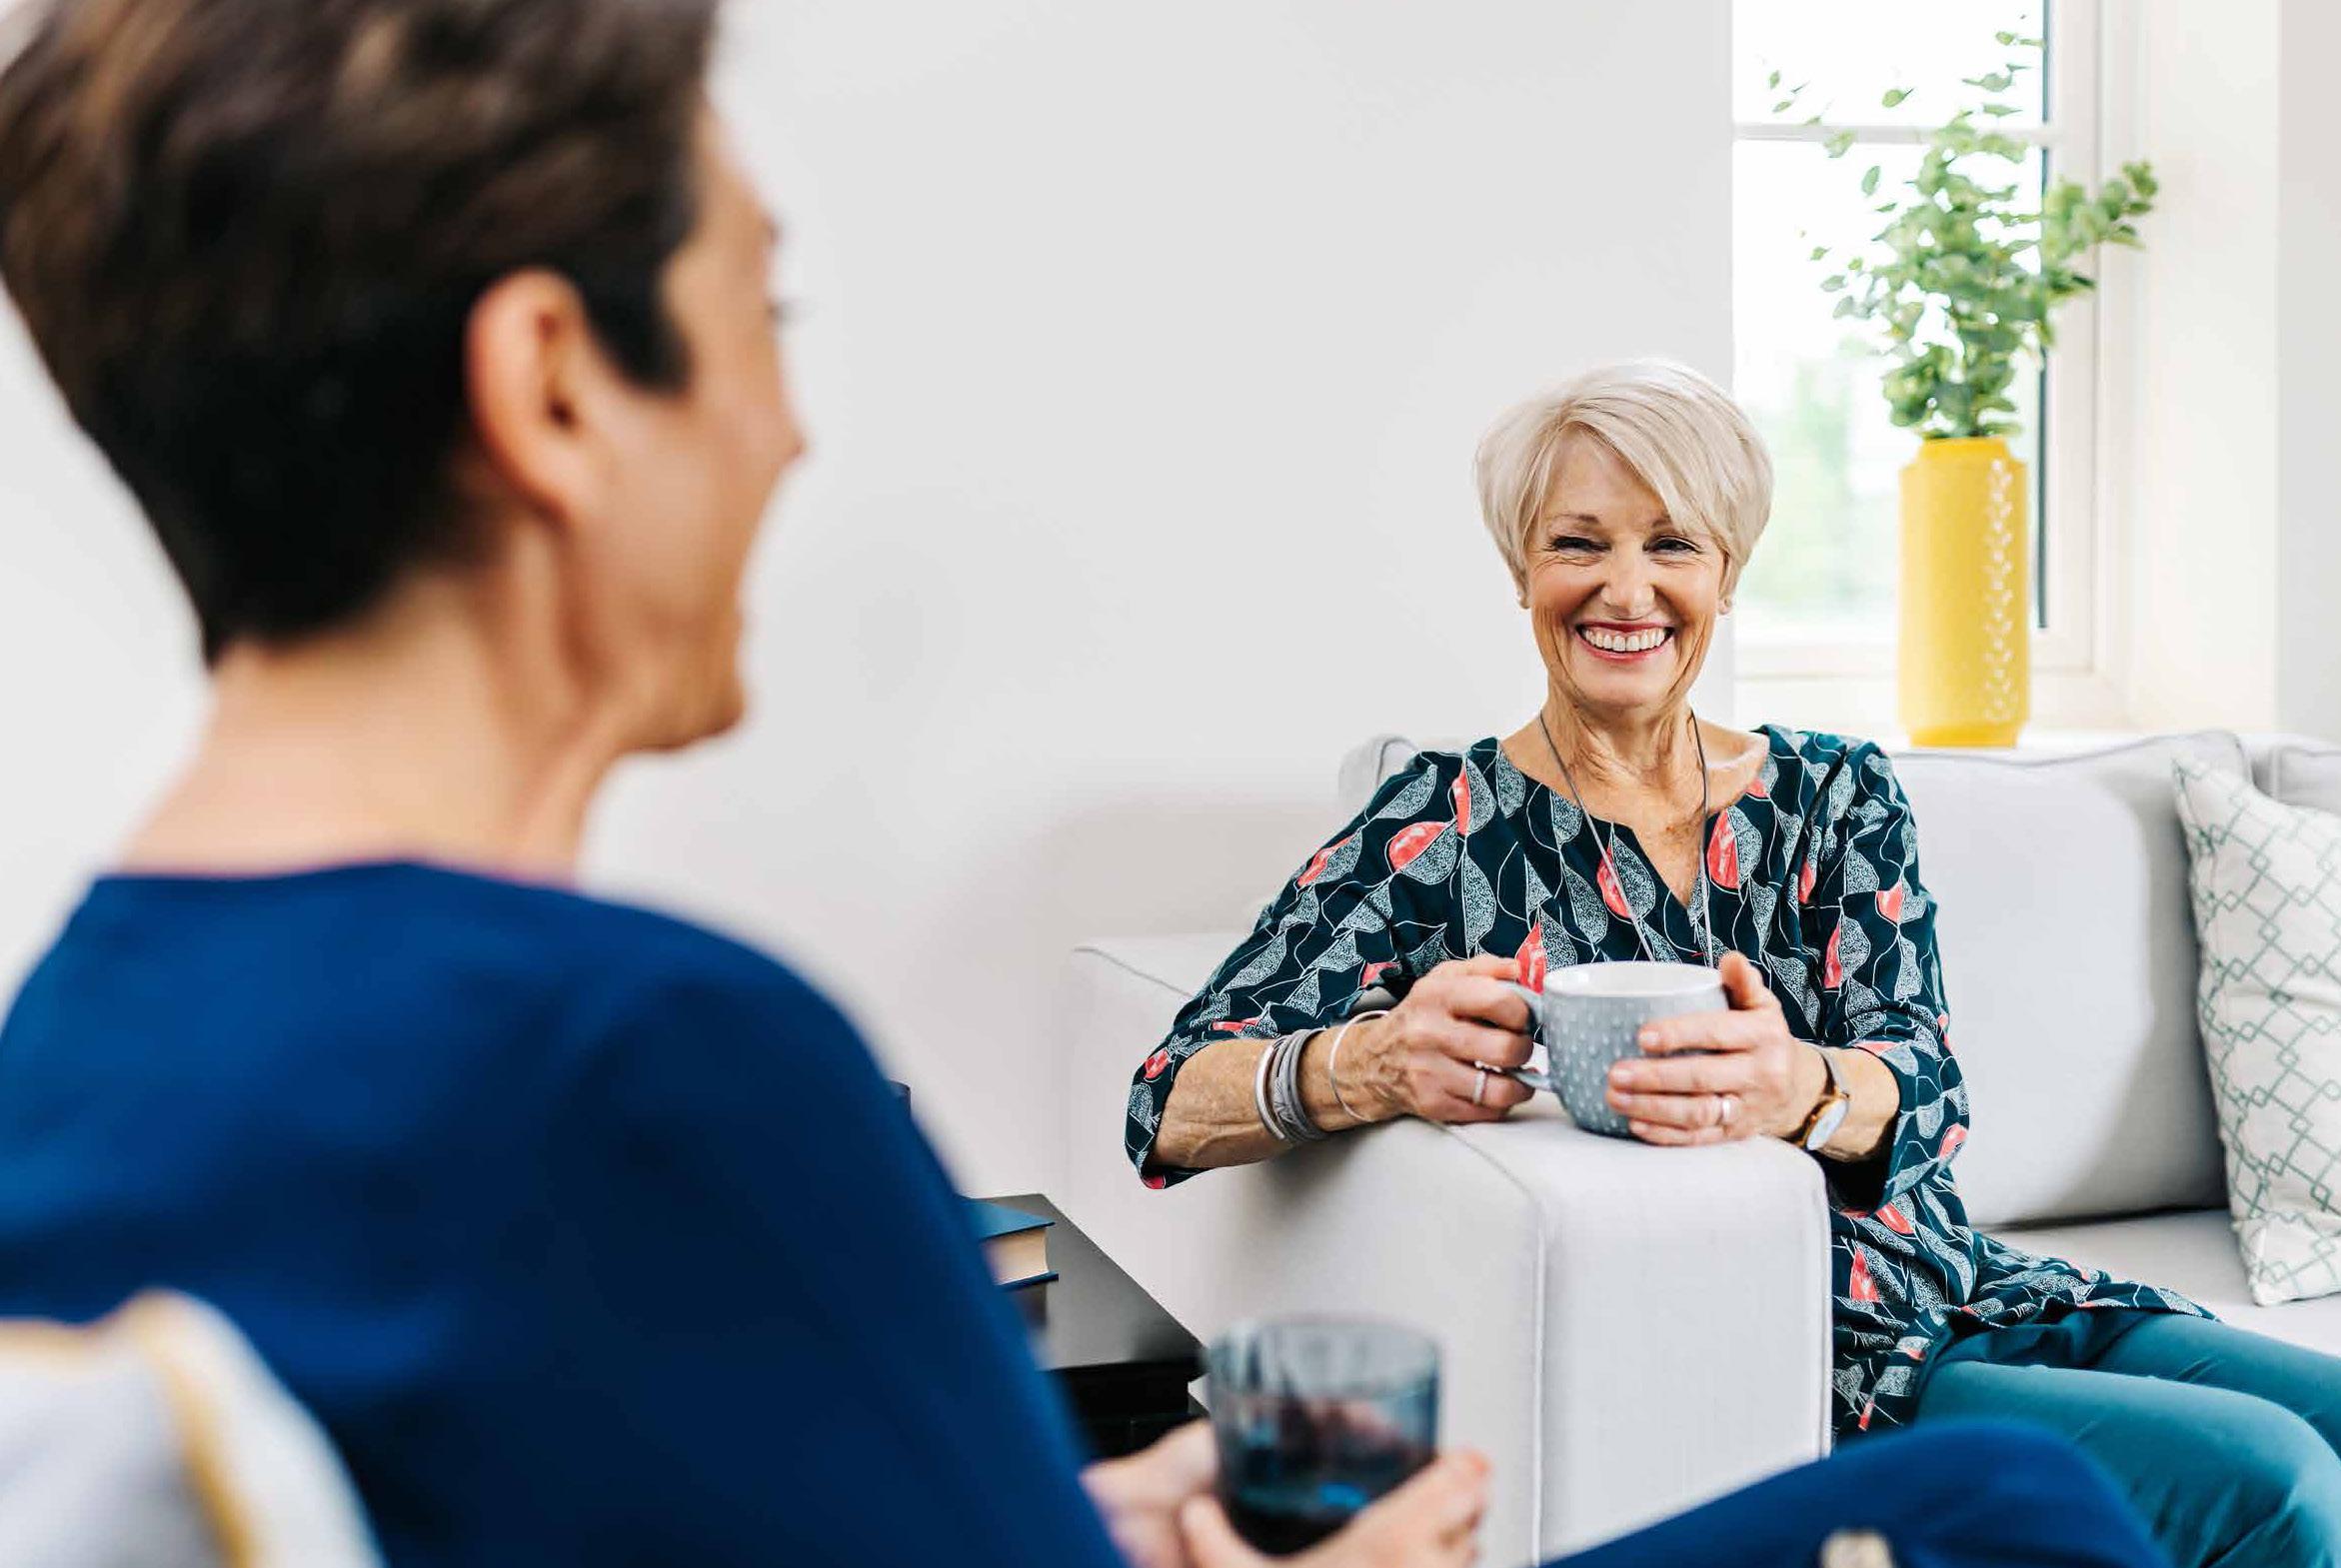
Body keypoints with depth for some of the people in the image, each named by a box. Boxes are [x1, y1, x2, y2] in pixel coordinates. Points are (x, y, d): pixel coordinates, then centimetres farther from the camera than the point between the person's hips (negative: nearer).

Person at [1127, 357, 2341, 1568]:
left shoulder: (1838, 795, 11)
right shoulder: (1445, 831, -1)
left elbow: (1926, 1087, -4)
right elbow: (1170, 1106, -8)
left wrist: (1799, 1090, -29)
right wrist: (1374, 1064, -31)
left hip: (1955, 1298, 5)